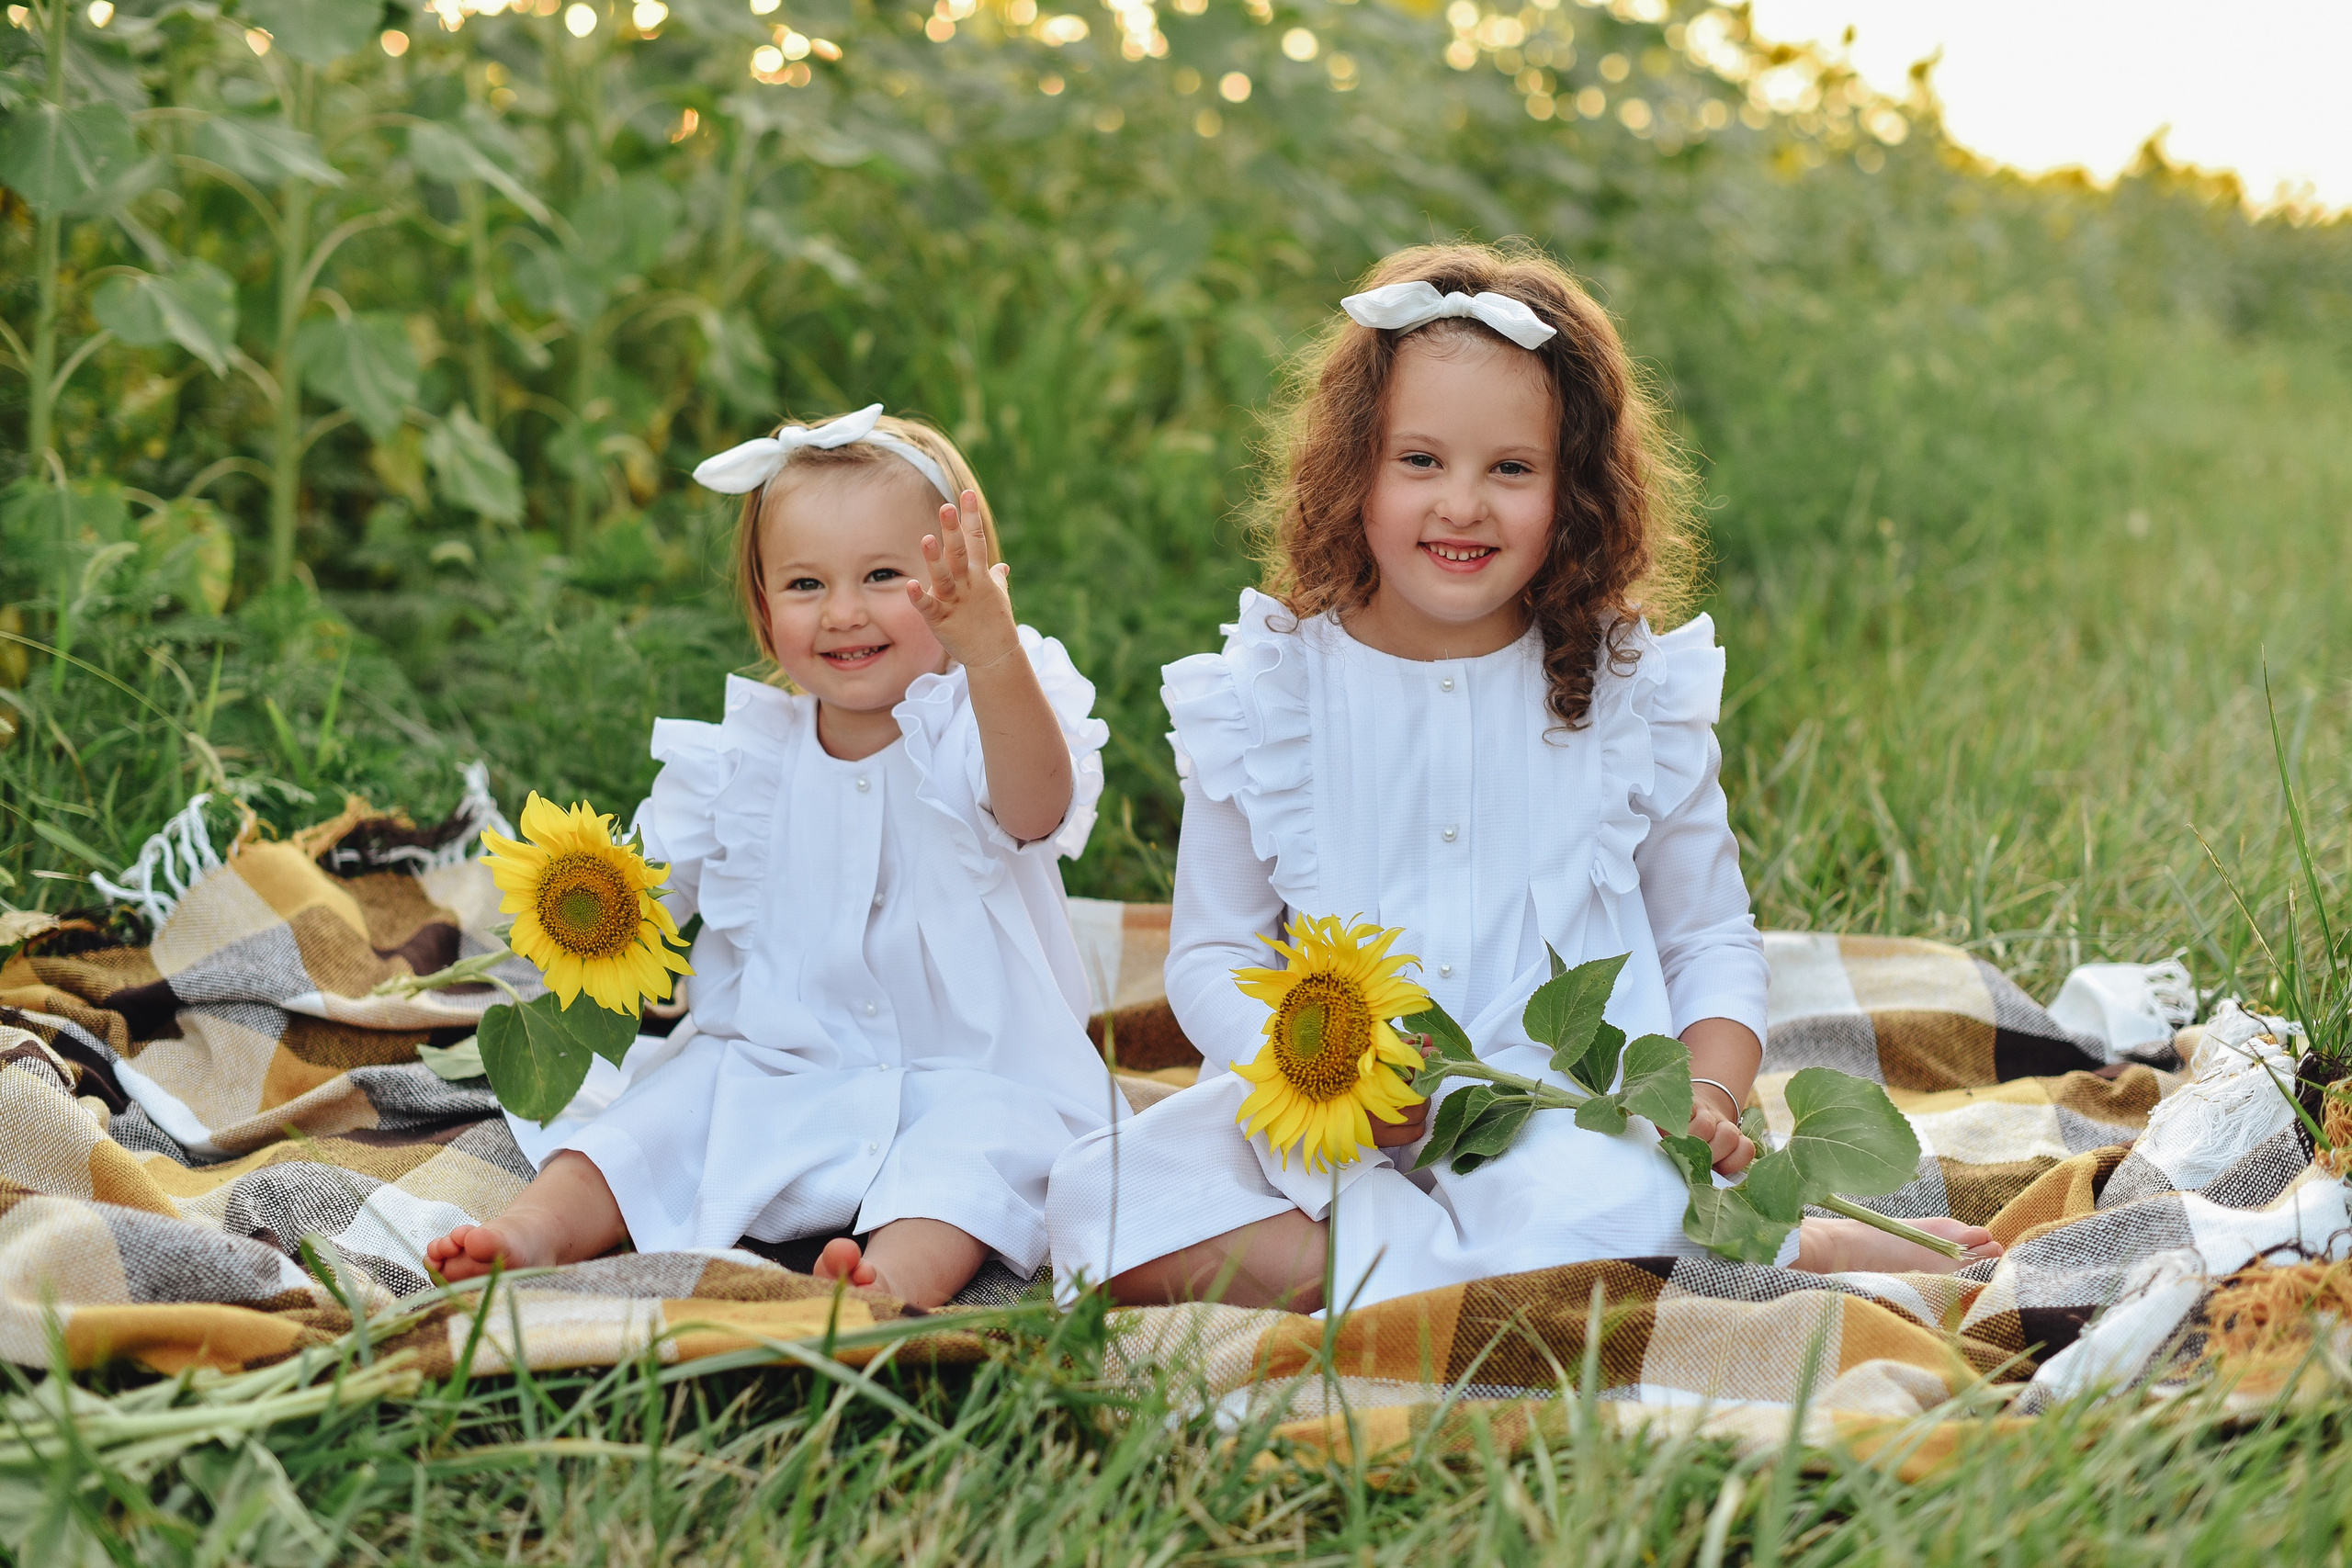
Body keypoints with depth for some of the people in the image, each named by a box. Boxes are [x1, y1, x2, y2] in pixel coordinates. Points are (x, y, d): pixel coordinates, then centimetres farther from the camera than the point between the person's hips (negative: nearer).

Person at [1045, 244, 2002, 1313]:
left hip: (1576, 1115, -3)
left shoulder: (1632, 691, 3)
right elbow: (1211, 954, 6)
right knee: (1096, 1200, -24)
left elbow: (1711, 940, 13)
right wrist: (1309, 1068, -15)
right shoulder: (1267, 695, 1)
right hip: (1328, 1131, 4)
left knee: (1584, 1214, -40)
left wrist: (1710, 1089, -8)